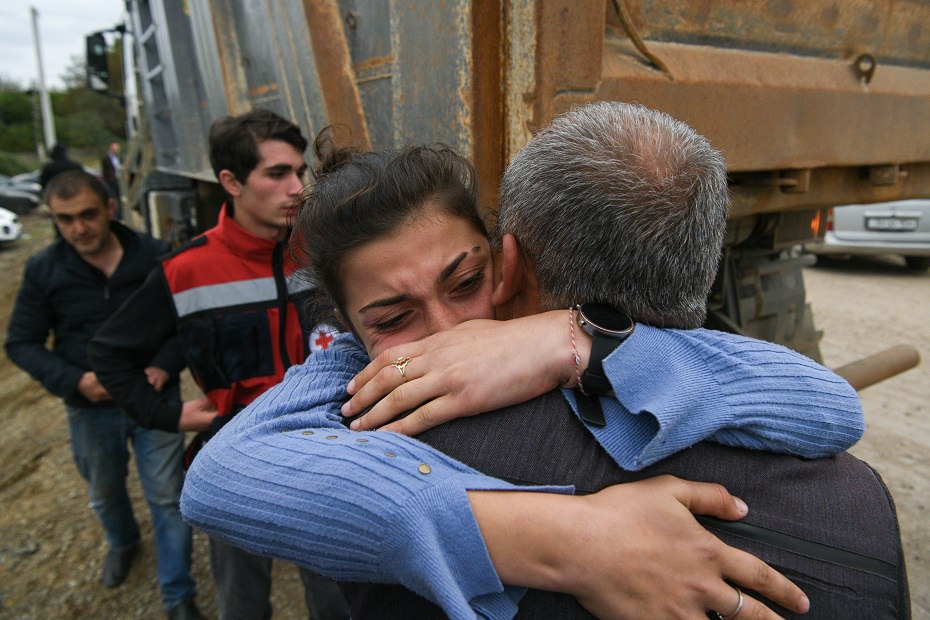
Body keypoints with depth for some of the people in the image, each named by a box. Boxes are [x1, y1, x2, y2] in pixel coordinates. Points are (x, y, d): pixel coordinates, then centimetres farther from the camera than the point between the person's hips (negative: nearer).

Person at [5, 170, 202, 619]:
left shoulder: (156, 256, -12)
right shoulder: (43, 270, -7)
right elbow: (21, 343, -1)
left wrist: (165, 366, -17)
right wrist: (74, 380, -17)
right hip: (90, 409, 2)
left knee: (167, 497, 5)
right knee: (105, 495, 25)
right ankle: (123, 542, 58)